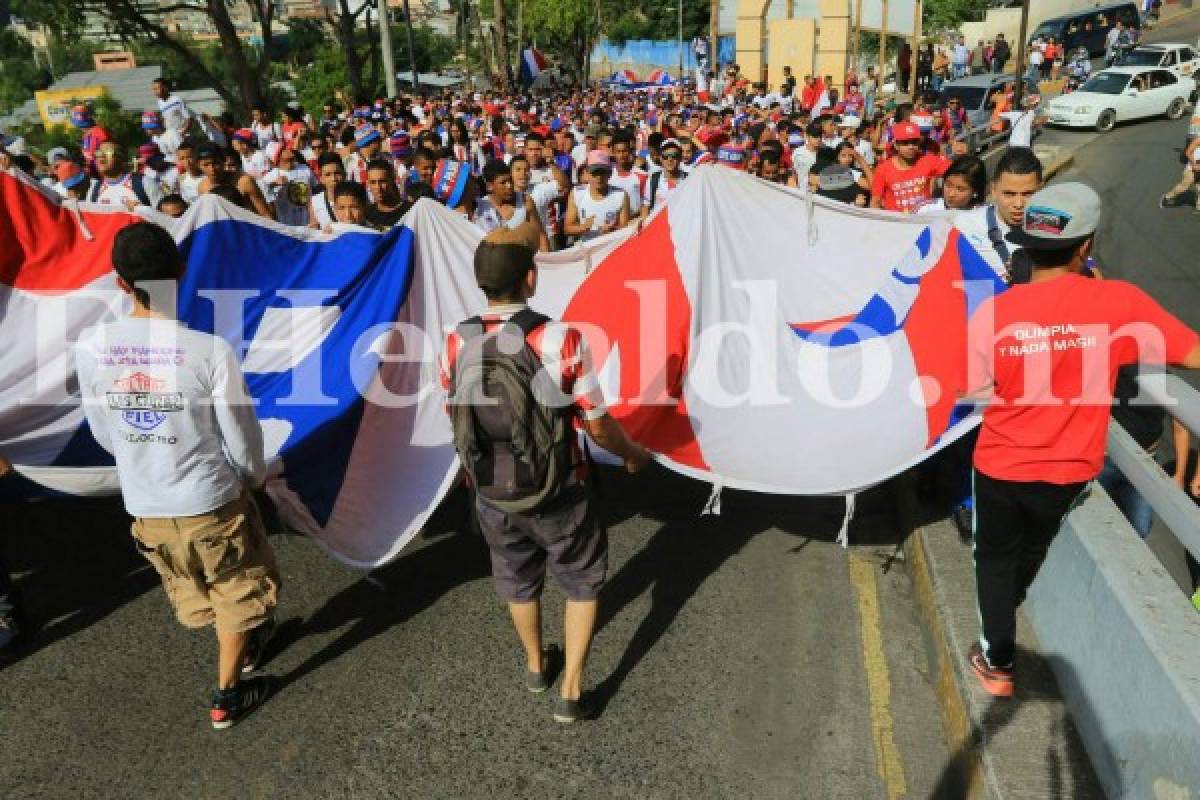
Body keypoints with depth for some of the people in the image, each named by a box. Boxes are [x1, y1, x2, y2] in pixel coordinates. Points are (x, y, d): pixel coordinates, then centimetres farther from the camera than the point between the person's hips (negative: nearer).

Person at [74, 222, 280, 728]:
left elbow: (105, 435, 1)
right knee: (238, 594, 21)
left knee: (193, 593, 29)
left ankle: (243, 645, 52)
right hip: (211, 503, -4)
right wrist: (255, 476, 8)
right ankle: (227, 697, 34)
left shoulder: (90, 348, -13)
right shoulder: (209, 349, -24)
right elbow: (241, 437, -14)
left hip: (143, 508, 4)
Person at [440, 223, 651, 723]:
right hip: (557, 495, -3)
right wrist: (632, 454, 6)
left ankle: (536, 665, 51)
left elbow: (455, 416, 4)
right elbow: (597, 425, -14)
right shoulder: (562, 340, -23)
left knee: (518, 582, 27)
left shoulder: (456, 343, -12)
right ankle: (571, 692, 27)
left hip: (491, 495, 4)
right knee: (583, 582, 22)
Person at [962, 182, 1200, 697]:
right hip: (1069, 468, 2)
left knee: (996, 555, 23)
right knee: (1034, 548, 31)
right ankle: (1007, 608, 59)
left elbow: (971, 392, -9)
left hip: (1002, 464, -2)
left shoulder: (994, 311, -20)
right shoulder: (1119, 302, -19)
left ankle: (998, 662, 29)